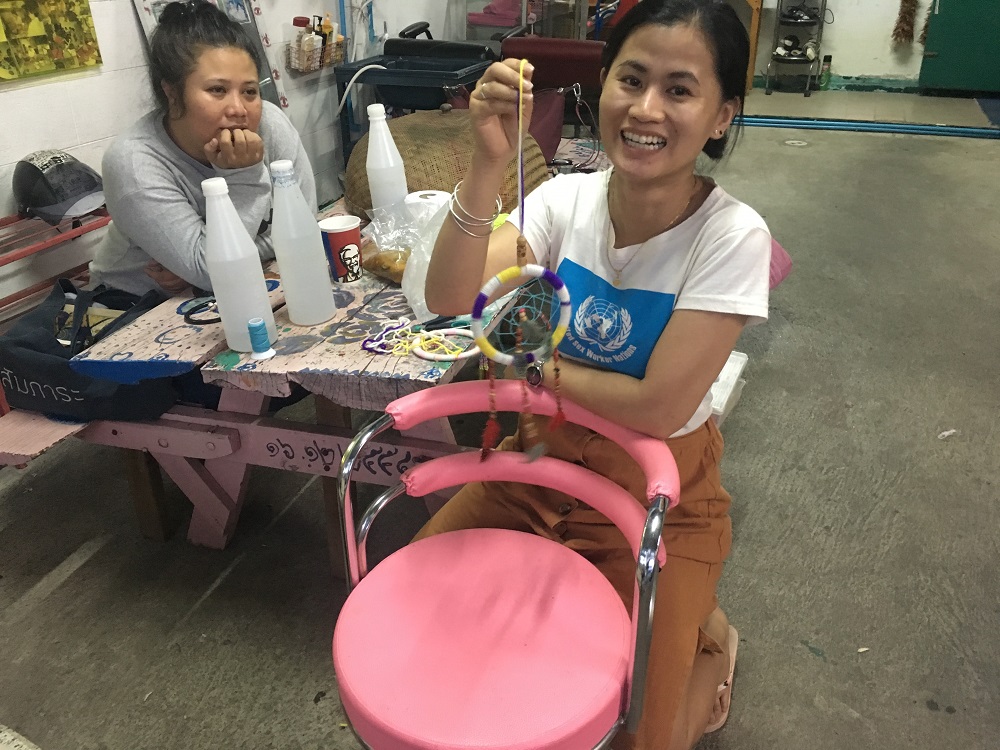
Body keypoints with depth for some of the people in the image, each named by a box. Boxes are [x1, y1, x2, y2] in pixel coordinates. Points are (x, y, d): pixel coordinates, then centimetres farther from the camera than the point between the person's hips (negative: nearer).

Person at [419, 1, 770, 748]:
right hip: (539, 462, 4)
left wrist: (535, 369, -14)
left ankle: (700, 638, 23)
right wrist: (489, 163, -36)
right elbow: (450, 300, -24)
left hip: (659, 496, -3)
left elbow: (657, 407, -25)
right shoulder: (567, 198, -10)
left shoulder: (732, 236, -21)